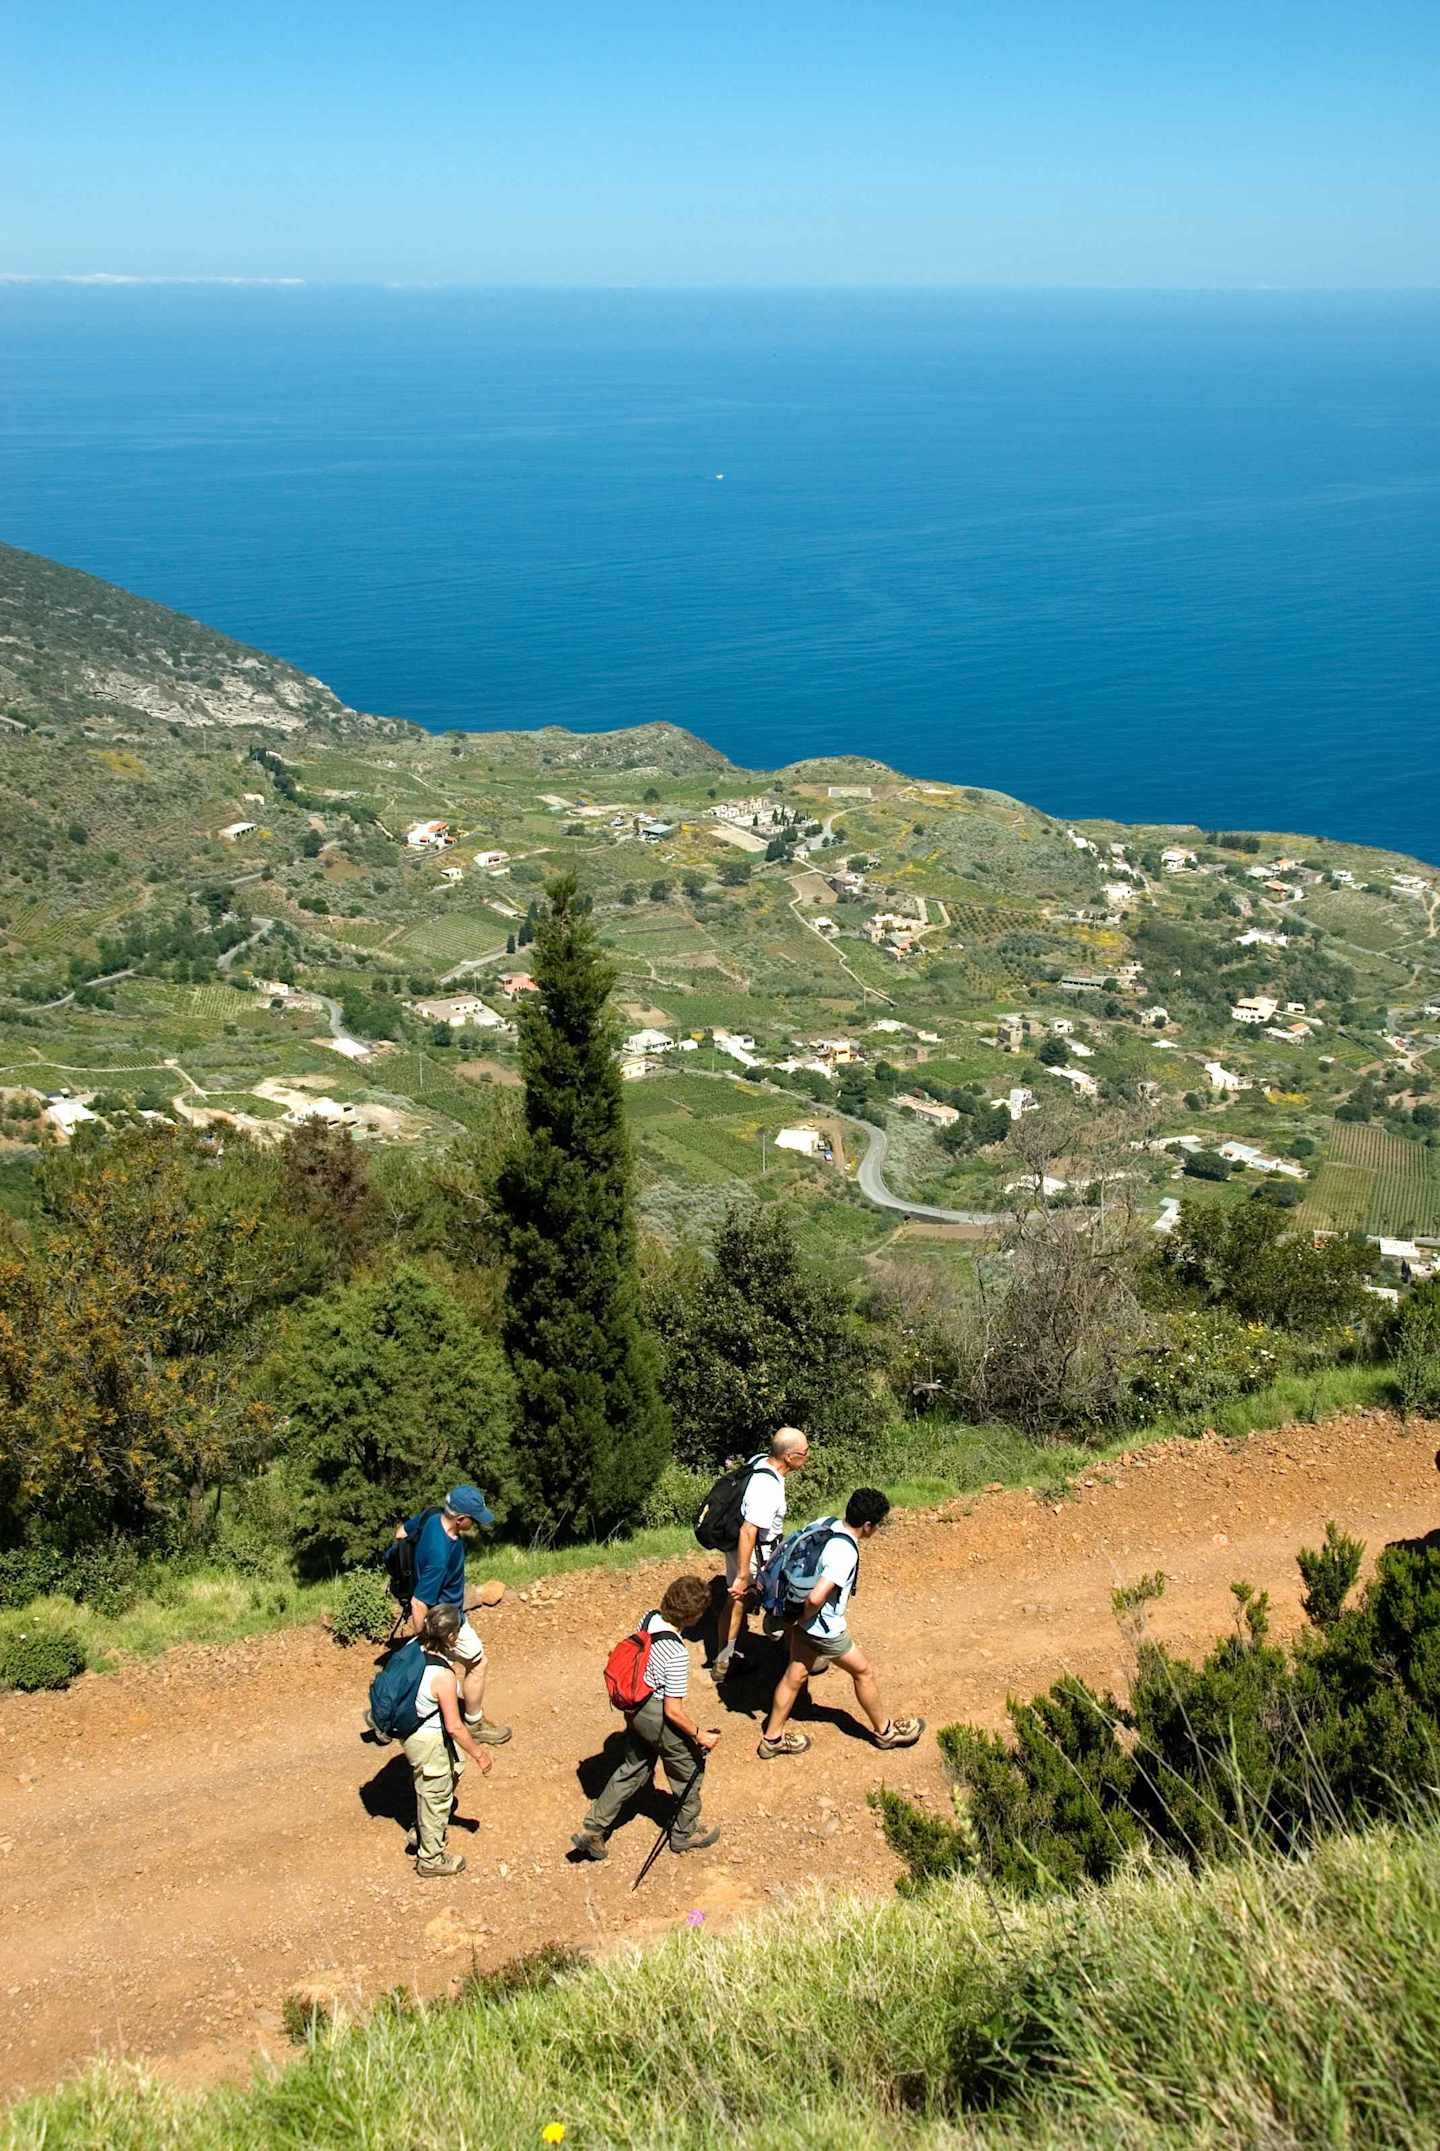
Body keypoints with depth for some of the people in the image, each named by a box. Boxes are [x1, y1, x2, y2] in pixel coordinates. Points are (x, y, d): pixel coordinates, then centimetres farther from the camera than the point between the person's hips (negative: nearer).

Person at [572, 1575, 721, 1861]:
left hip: (635, 1707, 7)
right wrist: (700, 1735, -11)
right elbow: (673, 1711, -25)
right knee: (689, 1770, 18)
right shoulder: (677, 1654, -32)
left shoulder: (648, 1619, -11)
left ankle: (592, 1829, 28)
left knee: (633, 1769, 24)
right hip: (658, 1717, -7)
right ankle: (685, 1833, 38)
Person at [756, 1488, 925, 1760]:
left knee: (795, 1675, 20)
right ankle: (884, 1731, 35)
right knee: (863, 1671, 14)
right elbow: (816, 1598, -39)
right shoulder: (845, 1554, -32)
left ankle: (772, 1737, 33)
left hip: (804, 1621, 8)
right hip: (824, 1630, -8)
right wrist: (804, 1618, -16)